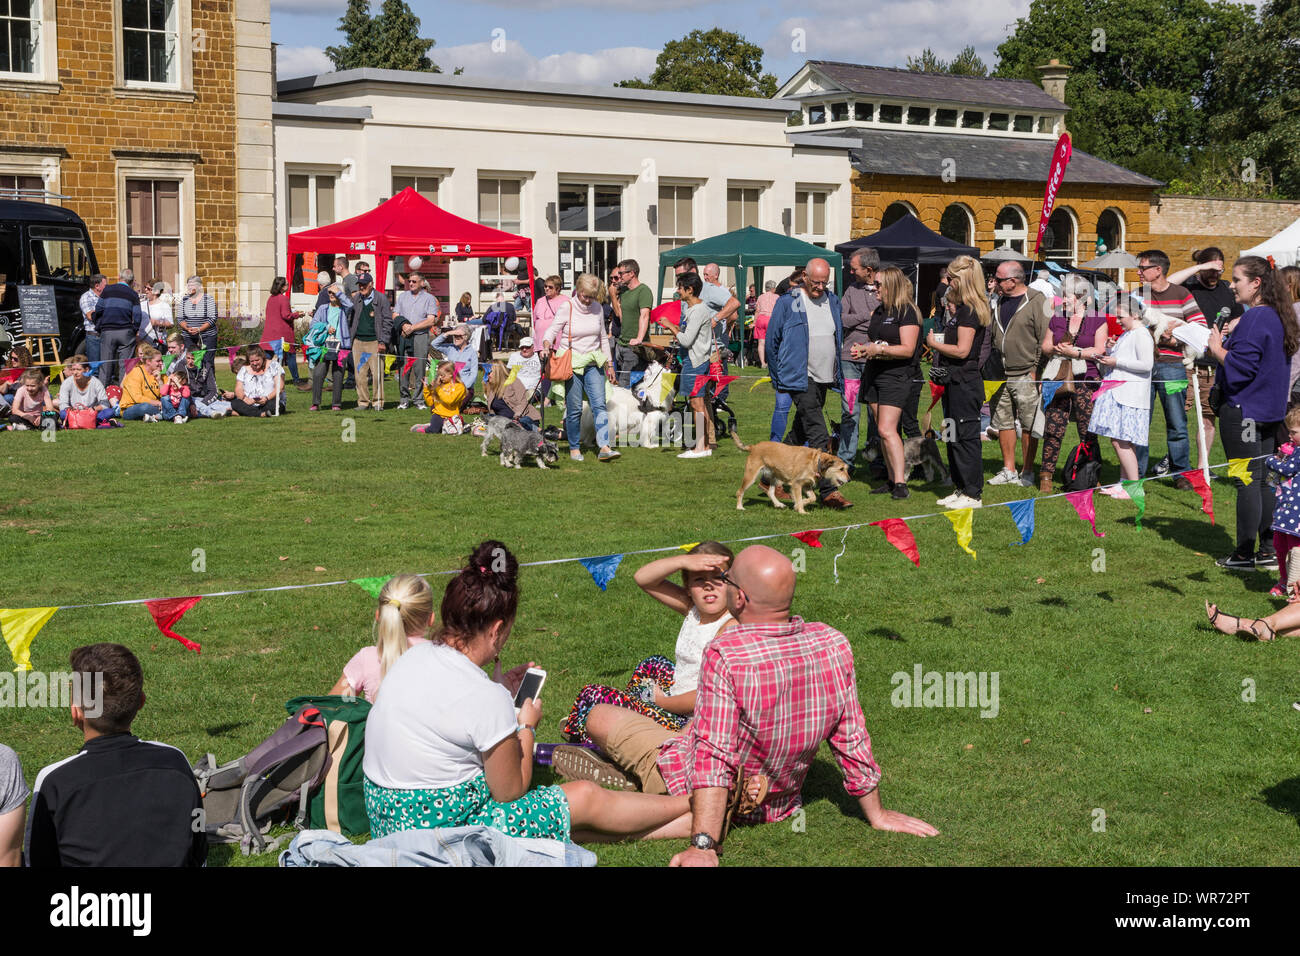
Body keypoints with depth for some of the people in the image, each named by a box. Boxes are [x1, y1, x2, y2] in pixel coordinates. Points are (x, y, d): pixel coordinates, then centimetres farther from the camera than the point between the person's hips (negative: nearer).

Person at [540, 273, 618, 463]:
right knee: (574, 409, -1)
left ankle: (605, 447, -16)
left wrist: (609, 364, 17)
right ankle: (574, 448, 14)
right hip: (571, 364, -3)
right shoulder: (567, 307, -6)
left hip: (593, 363, 3)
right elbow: (553, 330, -4)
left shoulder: (598, 308, 6)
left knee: (599, 404, -10)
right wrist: (546, 346, -25)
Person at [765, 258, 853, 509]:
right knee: (818, 435, -16)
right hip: (800, 379, -6)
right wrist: (778, 377, 2)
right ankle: (827, 490, -20)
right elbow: (772, 340, 1)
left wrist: (838, 375, 17)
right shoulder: (787, 302, -6)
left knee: (800, 432, 15)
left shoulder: (833, 301, 11)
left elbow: (838, 338, 22)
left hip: (824, 379, 6)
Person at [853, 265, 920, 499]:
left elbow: (907, 349, -16)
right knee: (882, 430, 8)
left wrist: (878, 350, -19)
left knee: (887, 429, -17)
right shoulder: (878, 311, 16)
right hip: (874, 374, 9)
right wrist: (863, 349, 9)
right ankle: (892, 478, 14)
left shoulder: (907, 312, -10)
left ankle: (901, 483, -18)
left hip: (897, 376, -9)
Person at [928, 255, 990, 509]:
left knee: (965, 436, -6)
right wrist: (951, 314, 13)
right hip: (955, 381, 11)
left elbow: (962, 350, -21)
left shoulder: (969, 310, -16)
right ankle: (962, 489, 22)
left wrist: (934, 344, -8)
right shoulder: (962, 308, 15)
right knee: (954, 437, 15)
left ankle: (973, 494, -1)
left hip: (963, 381, -11)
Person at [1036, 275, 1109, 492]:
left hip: (1086, 381, -3)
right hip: (1059, 380, 3)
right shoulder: (1056, 320, 17)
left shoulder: (1097, 320, 4)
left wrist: (1075, 352, -13)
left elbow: (1100, 350, -4)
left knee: (1088, 432, -3)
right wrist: (1056, 349, -5)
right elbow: (1045, 346, 16)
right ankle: (1046, 475, -2)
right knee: (1053, 429, -6)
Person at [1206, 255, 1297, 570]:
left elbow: (1241, 366, -23)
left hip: (1243, 411, -9)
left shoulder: (1254, 319, -18)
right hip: (1269, 410, 10)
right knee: (1265, 479, 13)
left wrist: (1218, 350, -7)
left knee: (1247, 481, -4)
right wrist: (1226, 347, 10)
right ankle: (1269, 549, 17)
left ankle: (1245, 553, 1)